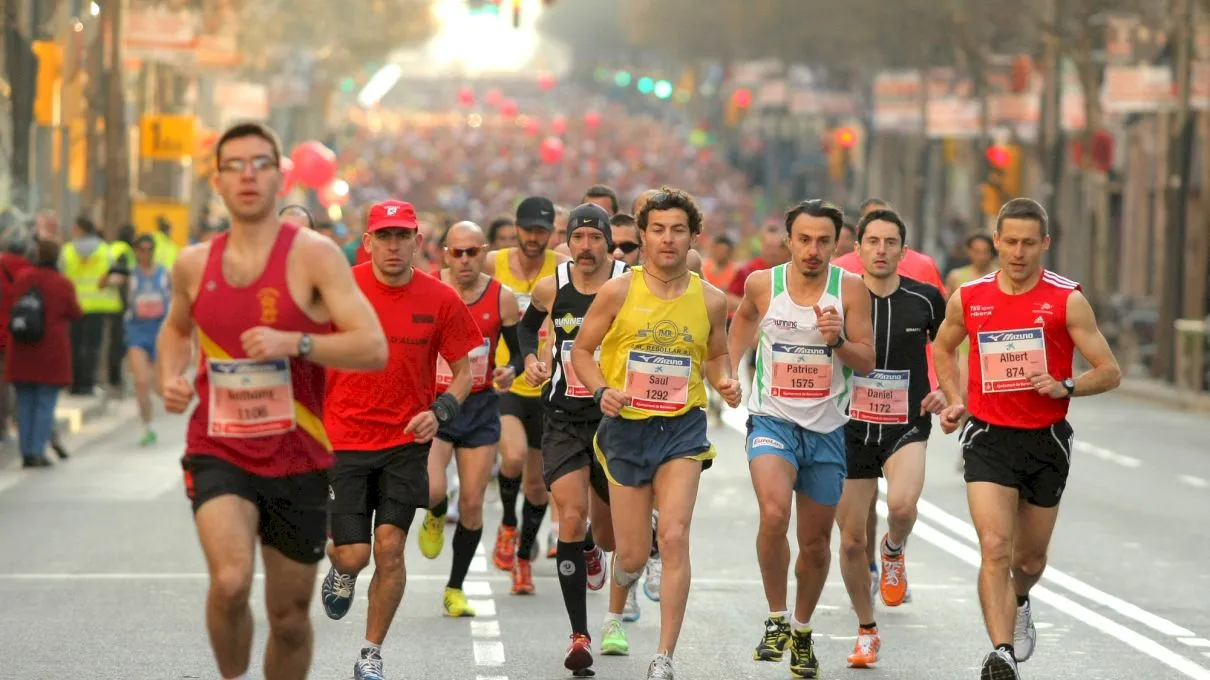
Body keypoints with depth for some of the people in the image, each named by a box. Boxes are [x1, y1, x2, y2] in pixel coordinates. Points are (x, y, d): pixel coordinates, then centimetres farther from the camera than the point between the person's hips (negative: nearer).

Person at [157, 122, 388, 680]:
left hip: (297, 460, 0)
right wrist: (169, 378, 6)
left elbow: (374, 348, -14)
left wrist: (295, 343, -27)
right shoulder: (194, 265, 4)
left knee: (290, 618, 10)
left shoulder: (313, 255, -8)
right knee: (230, 581, -26)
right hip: (218, 453, 1)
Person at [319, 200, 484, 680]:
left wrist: (440, 411, -11)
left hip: (406, 441, 1)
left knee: (390, 548, -4)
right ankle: (341, 575, 35)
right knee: (353, 555, -5)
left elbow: (464, 369, 6)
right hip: (343, 439, -1)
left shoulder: (440, 300, -4)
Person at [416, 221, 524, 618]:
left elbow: (520, 350, 7)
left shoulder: (501, 298, -4)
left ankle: (455, 589, 19)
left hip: (481, 406, 2)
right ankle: (436, 518, 20)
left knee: (472, 503, 2)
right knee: (432, 490, -21)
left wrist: (511, 371, -14)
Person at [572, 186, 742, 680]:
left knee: (674, 536, -18)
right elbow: (581, 350, 2)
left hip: (683, 429, 0)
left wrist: (725, 381, -5)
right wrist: (602, 390, -16)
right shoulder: (618, 292, -6)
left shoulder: (710, 300, 0)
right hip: (627, 429, 0)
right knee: (633, 555, 4)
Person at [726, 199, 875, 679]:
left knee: (816, 540, 12)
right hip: (772, 421, -1)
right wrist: (728, 368, 16)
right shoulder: (762, 284, -4)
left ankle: (802, 631, 35)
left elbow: (867, 363, -6)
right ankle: (776, 619, -10)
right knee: (774, 514, -28)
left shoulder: (850, 289, -6)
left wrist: (838, 341, -24)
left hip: (826, 428, 2)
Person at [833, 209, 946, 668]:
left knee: (902, 505, -30)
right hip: (851, 429, 1)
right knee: (851, 540, 3)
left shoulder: (926, 299, -2)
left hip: (906, 428, -1)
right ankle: (866, 632, 25)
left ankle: (894, 551, 7)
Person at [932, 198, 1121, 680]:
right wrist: (956, 400, 9)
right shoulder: (968, 299, -1)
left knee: (1030, 557, 15)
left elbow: (1109, 372, -5)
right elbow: (944, 348, 22)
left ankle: (1019, 604, 49)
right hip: (988, 437, 0)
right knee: (994, 547, -18)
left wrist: (1064, 387, -22)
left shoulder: (1066, 300, -7)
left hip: (1046, 441, 0)